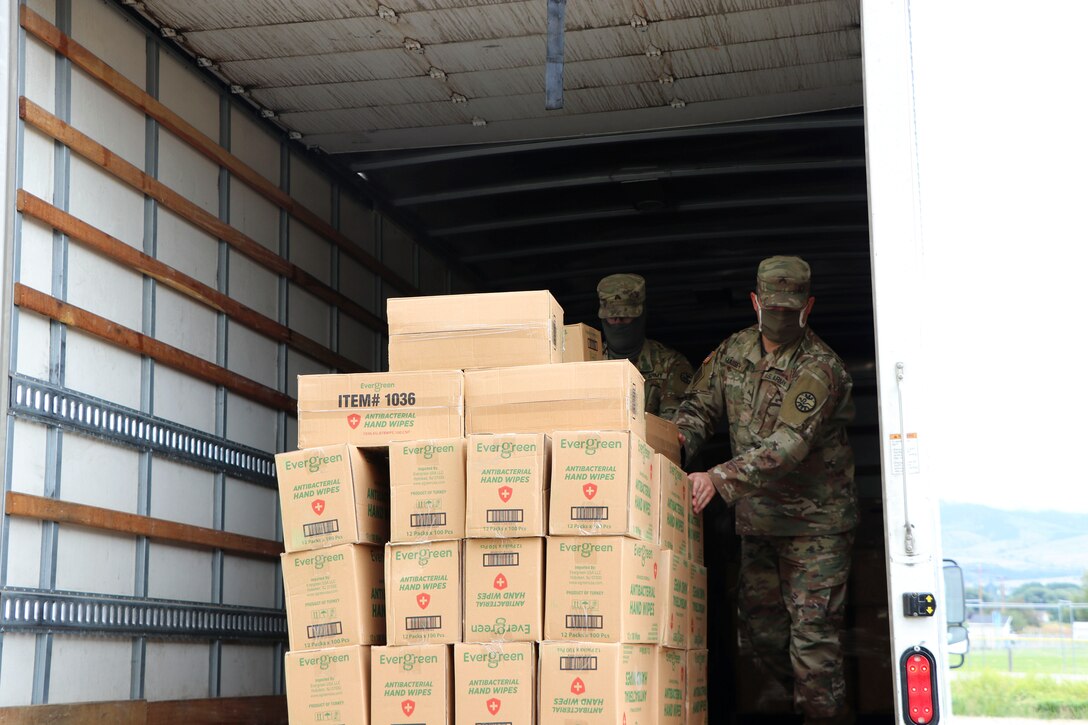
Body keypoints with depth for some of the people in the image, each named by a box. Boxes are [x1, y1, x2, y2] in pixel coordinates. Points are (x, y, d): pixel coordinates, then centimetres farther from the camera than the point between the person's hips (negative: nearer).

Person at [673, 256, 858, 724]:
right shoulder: (734, 351, 3)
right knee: (758, 621, 13)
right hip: (757, 516, 7)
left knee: (812, 628, -8)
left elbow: (789, 444, -30)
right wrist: (673, 443, -14)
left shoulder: (820, 369, -20)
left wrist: (721, 477, -40)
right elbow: (700, 406, 9)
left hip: (814, 519, -7)